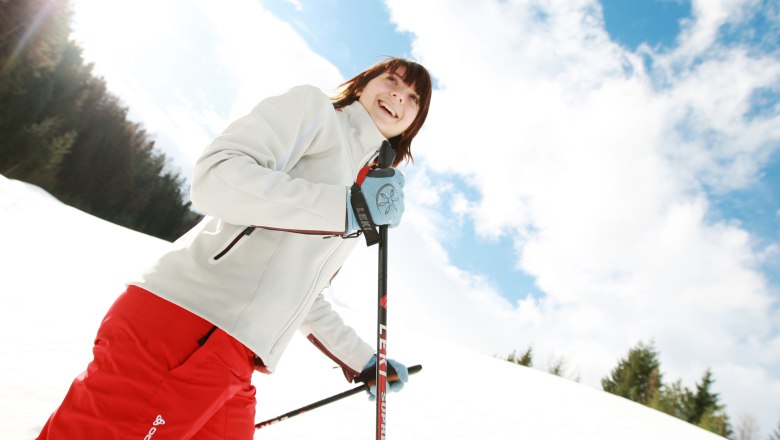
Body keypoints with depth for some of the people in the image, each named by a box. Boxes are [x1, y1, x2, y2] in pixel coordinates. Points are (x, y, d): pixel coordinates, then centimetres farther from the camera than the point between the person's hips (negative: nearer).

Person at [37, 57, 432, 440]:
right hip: (178, 326, -7)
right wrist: (349, 207, -15)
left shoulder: (368, 183, 23)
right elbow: (215, 179, -14)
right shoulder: (310, 107, 4)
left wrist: (363, 362, 26)